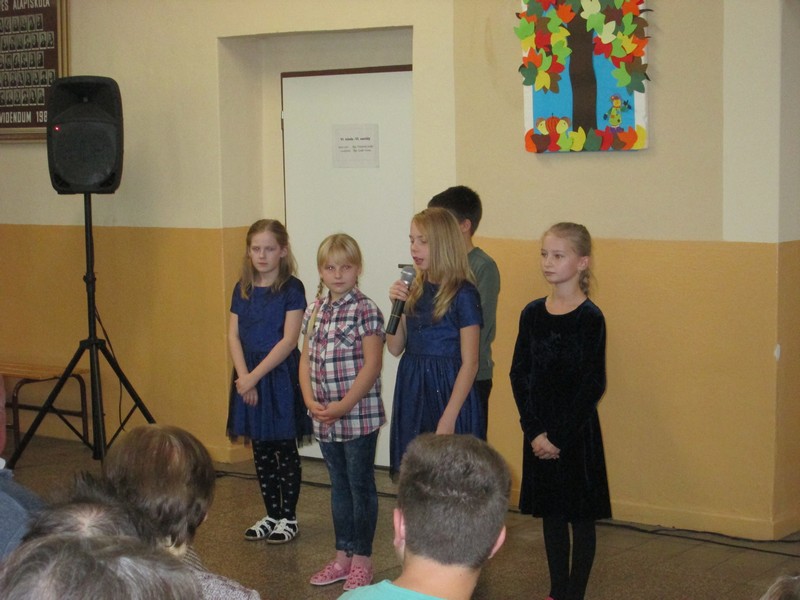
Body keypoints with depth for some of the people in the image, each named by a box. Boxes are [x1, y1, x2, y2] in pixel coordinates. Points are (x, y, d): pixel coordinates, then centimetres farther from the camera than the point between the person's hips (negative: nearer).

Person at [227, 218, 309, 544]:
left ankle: (288, 517, 13)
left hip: (280, 376, -5)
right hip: (249, 377, 5)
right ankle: (271, 514, 23)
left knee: (285, 448, 3)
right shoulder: (242, 290, 7)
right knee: (261, 450, 12)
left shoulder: (291, 288, -9)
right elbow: (234, 336, 3)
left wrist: (255, 376, -17)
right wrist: (243, 377, -11)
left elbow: (288, 340, -15)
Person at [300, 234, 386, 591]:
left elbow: (372, 364, -16)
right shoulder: (315, 310, 8)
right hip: (324, 417, 6)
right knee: (338, 485, 16)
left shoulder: (365, 310, -12)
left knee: (361, 485, 4)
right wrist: (310, 401, -5)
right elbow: (306, 360, 9)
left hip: (359, 413, -6)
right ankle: (342, 556, 26)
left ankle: (362, 560, 15)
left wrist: (344, 406, -18)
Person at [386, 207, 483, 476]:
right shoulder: (415, 289, 8)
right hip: (412, 390, 6)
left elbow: (469, 363, -13)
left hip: (447, 390, -6)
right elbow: (395, 348, 10)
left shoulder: (462, 294, -11)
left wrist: (449, 418, -17)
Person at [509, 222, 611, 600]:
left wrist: (560, 436, -14)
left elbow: (591, 386, -12)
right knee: (551, 514, 13)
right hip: (539, 431, 5)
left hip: (576, 430, -5)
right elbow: (519, 375, 3)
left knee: (580, 515, 5)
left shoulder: (590, 318, -10)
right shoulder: (532, 313, 4)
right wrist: (534, 431, -7)